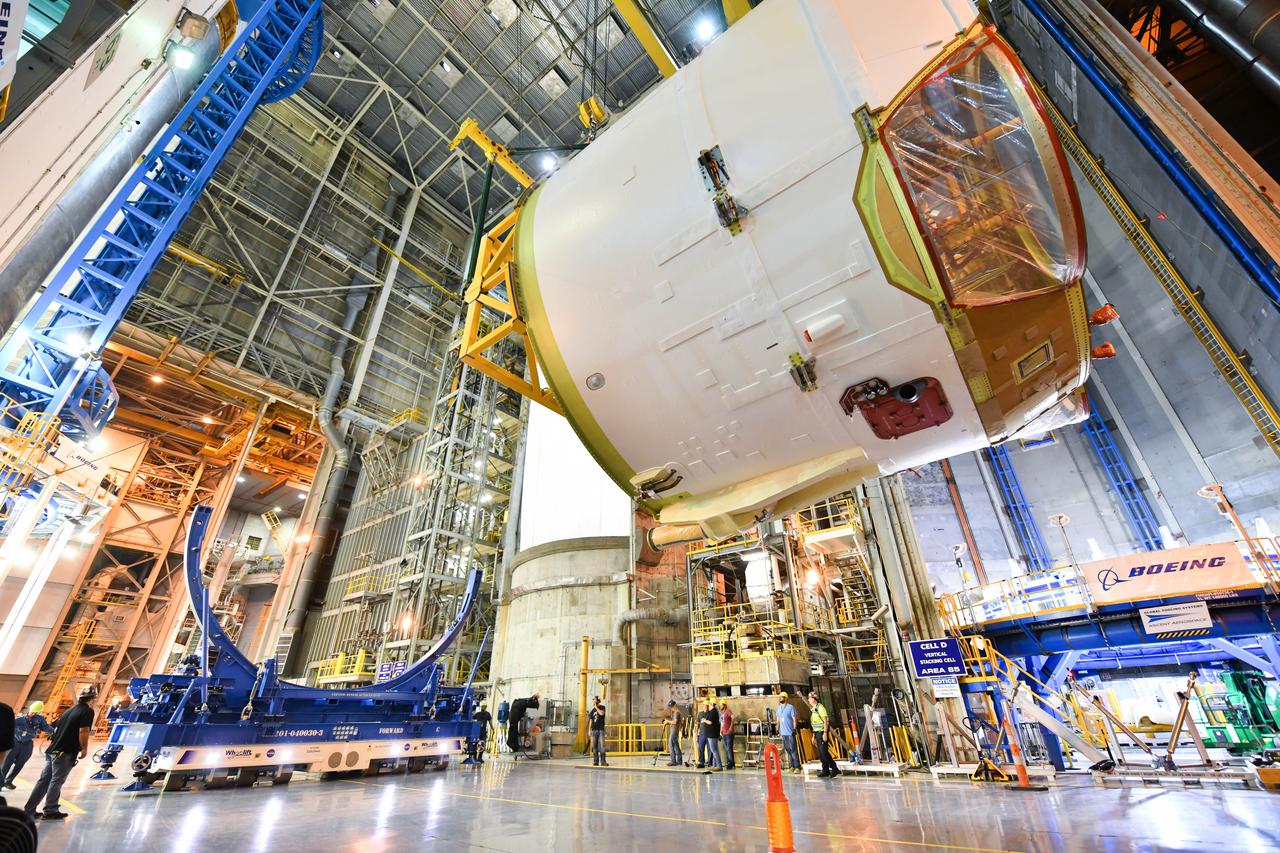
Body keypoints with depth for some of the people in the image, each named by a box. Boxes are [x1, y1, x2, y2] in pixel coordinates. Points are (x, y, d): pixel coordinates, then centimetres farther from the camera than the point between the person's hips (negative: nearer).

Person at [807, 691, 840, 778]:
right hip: (817, 733, 9)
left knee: (823, 752, -10)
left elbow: (825, 721, -17)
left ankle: (834, 768, -1)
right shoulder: (813, 709, 14)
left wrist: (825, 733, -22)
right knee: (820, 753, 9)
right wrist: (814, 736, 19)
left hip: (822, 732, -9)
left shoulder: (820, 707, -12)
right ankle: (825, 770, 15)